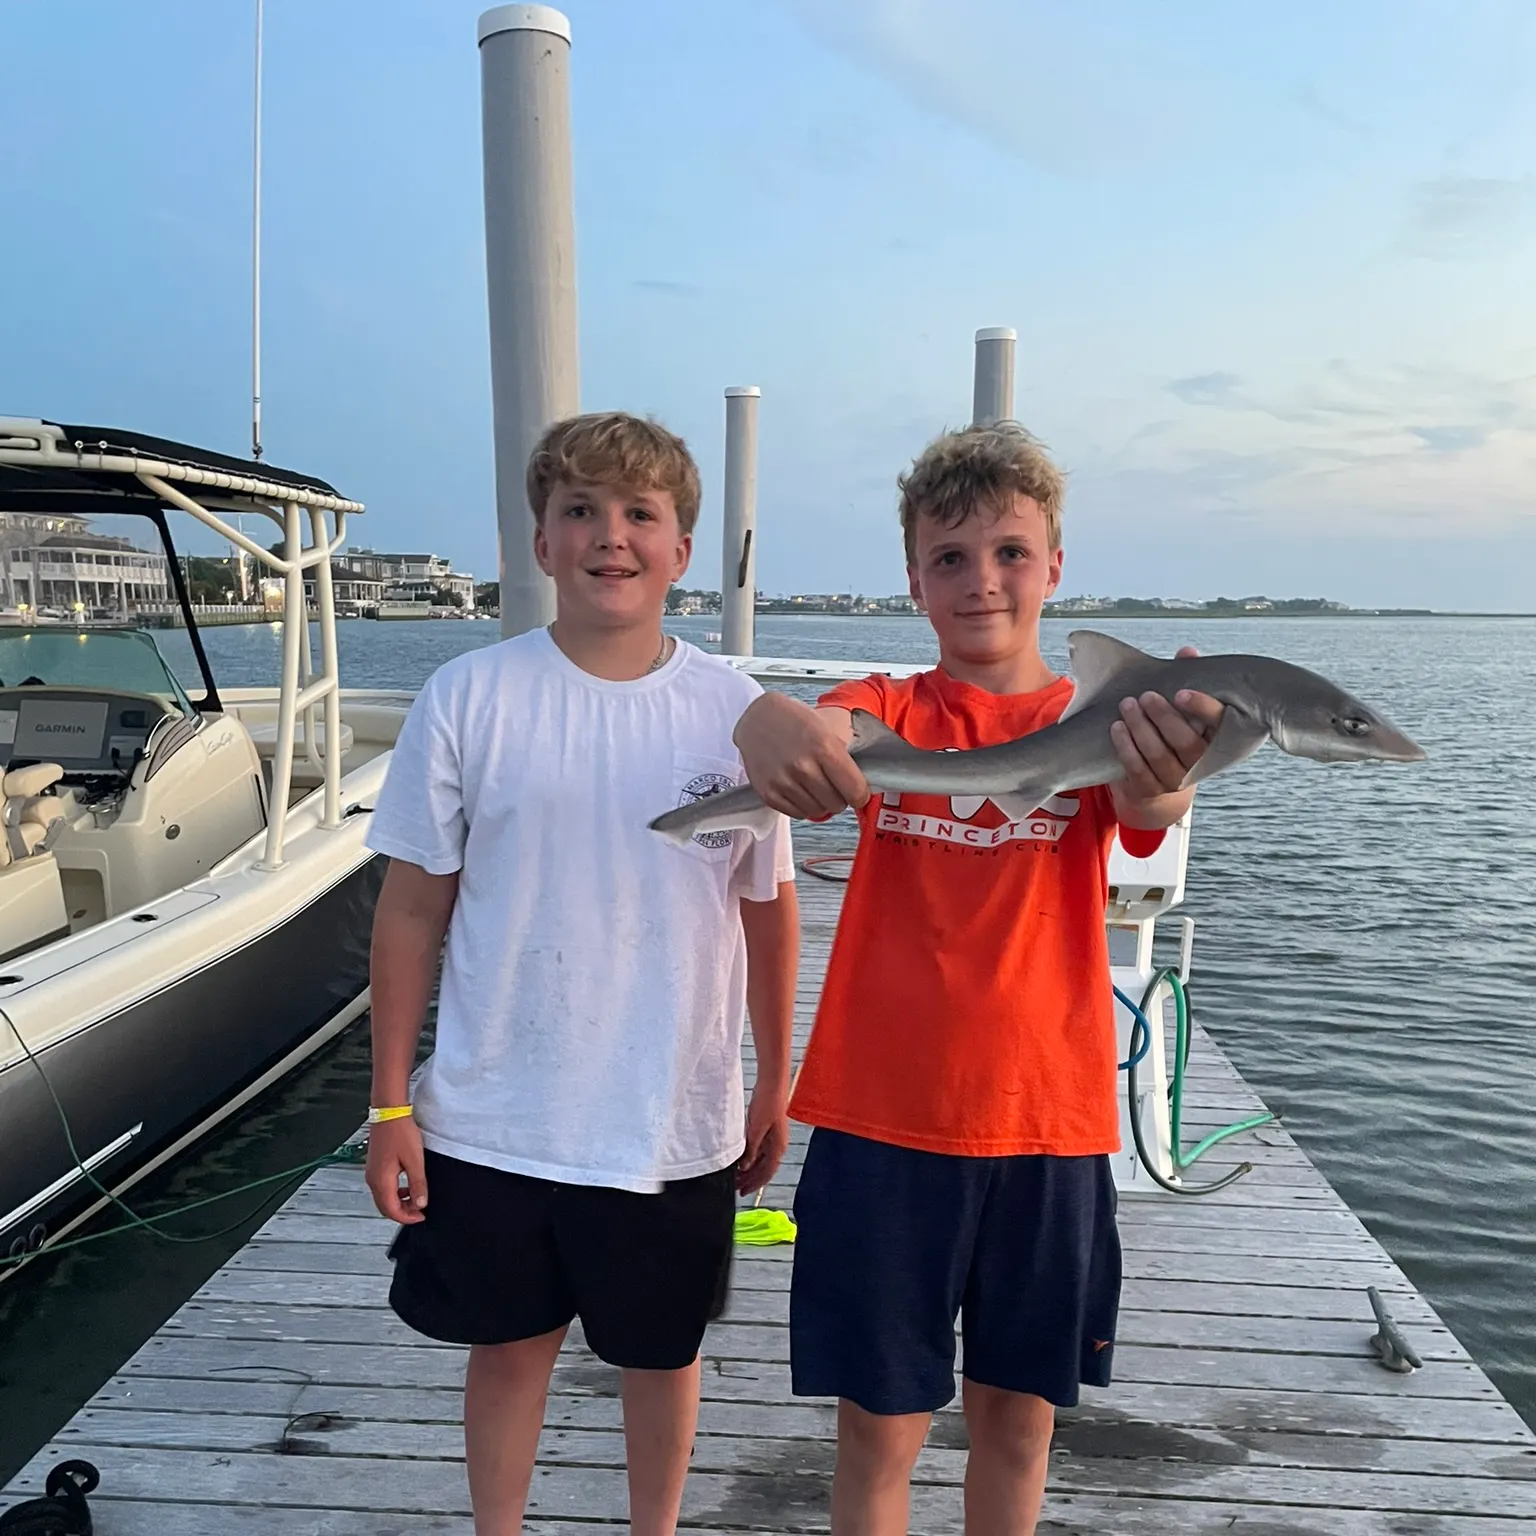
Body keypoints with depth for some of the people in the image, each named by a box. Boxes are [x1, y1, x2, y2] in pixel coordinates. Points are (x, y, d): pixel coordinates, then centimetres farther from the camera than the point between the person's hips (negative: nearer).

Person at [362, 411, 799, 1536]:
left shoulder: (734, 712, -5)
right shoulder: (469, 699, -8)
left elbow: (768, 908, 3)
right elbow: (412, 908, -3)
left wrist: (775, 1083, 8)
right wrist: (391, 1103, -2)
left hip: (676, 1124, 1)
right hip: (493, 1119, 0)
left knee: (662, 1352, 19)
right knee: (510, 1346, 18)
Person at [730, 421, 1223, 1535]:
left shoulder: (1100, 722, -1)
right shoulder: (886, 712, -1)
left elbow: (1146, 809, -23)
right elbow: (816, 735, -24)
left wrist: (1163, 775, -48)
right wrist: (771, 723, -49)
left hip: (1049, 1120, 1)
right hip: (882, 1119, -1)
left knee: (1017, 1412, 17)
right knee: (881, 1425, 9)